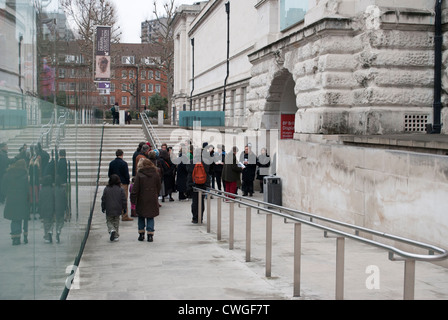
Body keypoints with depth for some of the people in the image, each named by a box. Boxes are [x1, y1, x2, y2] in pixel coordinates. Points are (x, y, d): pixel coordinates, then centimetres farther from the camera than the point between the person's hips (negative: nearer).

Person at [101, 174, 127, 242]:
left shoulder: (106, 189, -4)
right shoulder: (121, 189, -4)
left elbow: (103, 200, 0)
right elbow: (124, 200, -2)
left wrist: (103, 208, 12)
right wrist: (124, 208, 9)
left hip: (109, 210, -1)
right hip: (117, 210, 1)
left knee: (109, 221, 13)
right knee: (116, 223, 12)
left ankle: (111, 230, -15)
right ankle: (116, 236, 10)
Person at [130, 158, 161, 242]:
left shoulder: (139, 174, -9)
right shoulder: (156, 174, 0)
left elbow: (135, 189, -9)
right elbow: (159, 187, 7)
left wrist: (133, 200, -3)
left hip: (142, 200, -2)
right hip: (152, 200, 2)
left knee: (141, 217, 14)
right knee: (150, 218, 7)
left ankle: (141, 234, 15)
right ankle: (150, 235, 1)